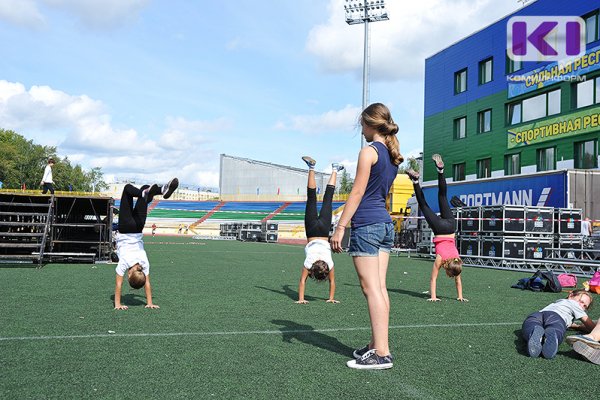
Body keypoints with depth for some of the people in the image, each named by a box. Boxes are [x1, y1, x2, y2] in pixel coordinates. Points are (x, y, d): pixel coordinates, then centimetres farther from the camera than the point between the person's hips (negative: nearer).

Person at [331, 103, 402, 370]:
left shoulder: (369, 151, -10)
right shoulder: (393, 154, 15)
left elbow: (357, 192, -14)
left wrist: (340, 227, -14)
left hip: (366, 225, -9)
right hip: (386, 224, 9)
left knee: (371, 289, -8)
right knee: (379, 288, 9)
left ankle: (381, 354, -7)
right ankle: (376, 345, 15)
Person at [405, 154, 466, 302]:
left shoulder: (456, 260, -13)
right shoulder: (440, 259, -21)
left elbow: (458, 279, -2)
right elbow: (433, 279, -17)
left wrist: (460, 296, 1)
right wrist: (433, 296, -15)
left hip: (448, 226, 2)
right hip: (440, 229, -2)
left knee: (442, 197, 8)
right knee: (423, 204, 7)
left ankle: (440, 170, 5)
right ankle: (415, 180, 1)